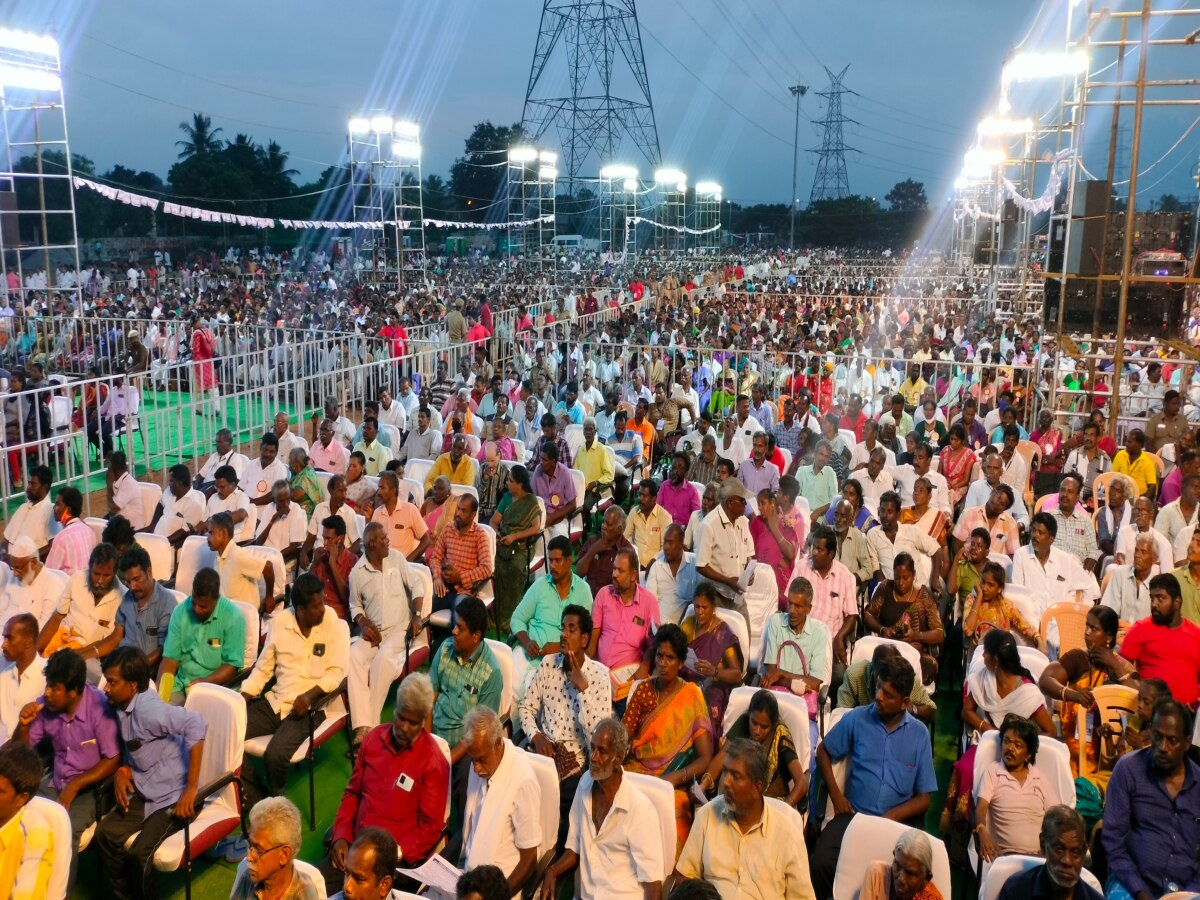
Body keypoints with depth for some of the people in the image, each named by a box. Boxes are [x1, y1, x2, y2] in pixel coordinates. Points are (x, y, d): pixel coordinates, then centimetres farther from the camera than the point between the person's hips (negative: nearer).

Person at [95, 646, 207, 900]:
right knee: (105, 834, -6)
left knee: (139, 853, -17)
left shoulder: (147, 709, -24)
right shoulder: (121, 707, 3)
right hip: (144, 793, 8)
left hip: (173, 797, -8)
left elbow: (196, 724, -38)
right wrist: (123, 770, -5)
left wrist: (191, 787, -33)